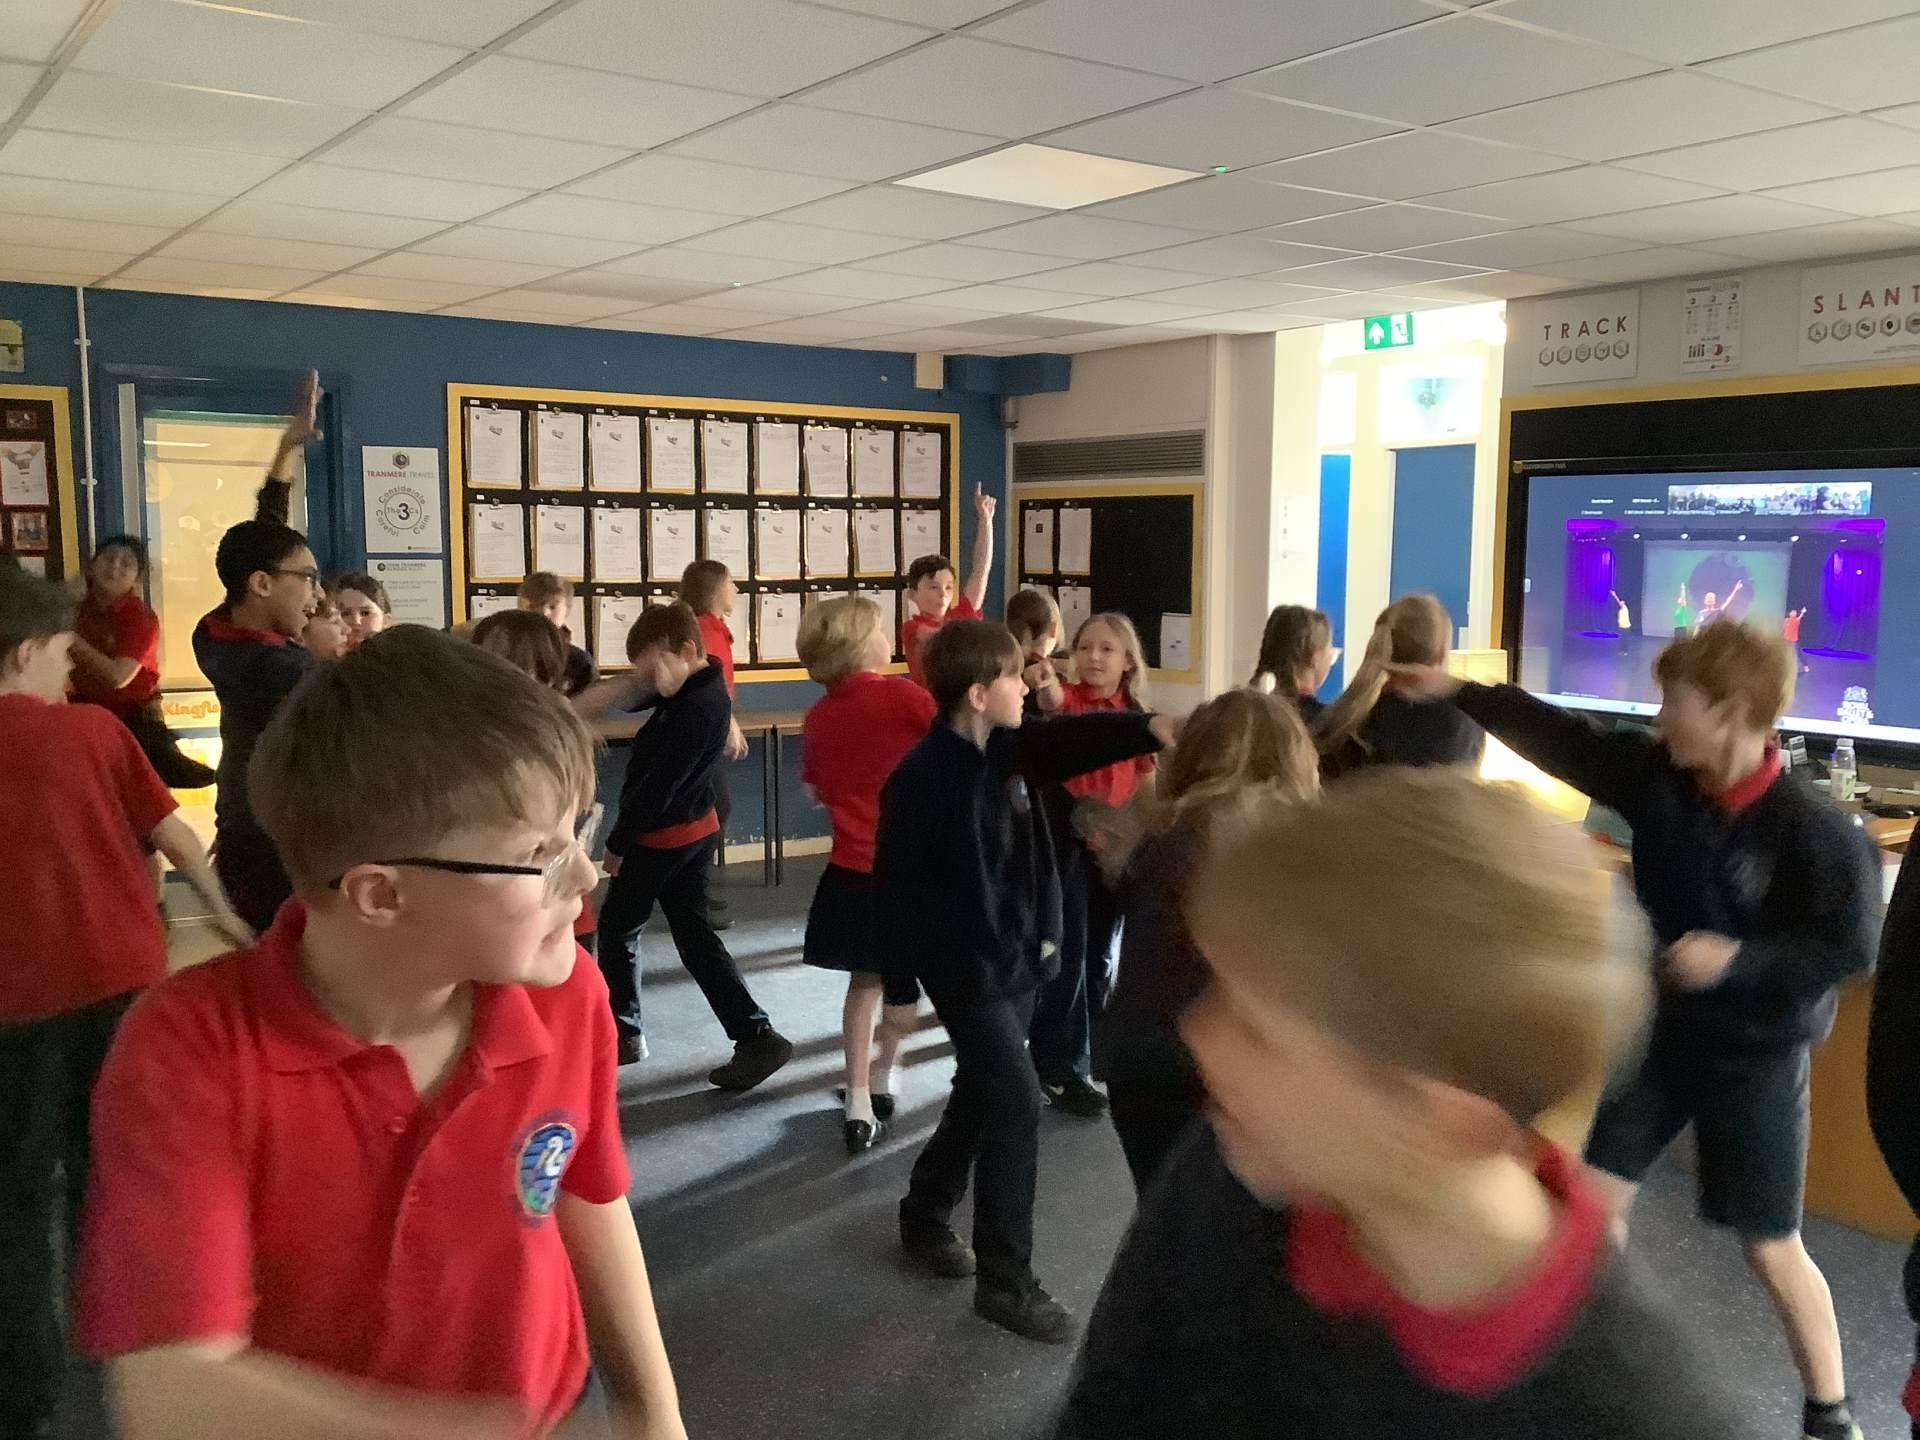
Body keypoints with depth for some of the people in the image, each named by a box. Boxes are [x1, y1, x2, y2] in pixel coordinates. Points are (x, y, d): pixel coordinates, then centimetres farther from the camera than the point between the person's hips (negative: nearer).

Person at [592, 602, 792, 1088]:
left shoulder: (695, 710, -26)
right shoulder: (703, 687, 4)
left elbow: (657, 786, -23)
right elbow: (635, 698, 8)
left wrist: (617, 843, -14)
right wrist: (644, 679, -14)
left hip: (660, 836, -9)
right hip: (692, 831, 9)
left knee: (616, 928, 11)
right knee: (694, 934, 9)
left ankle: (622, 1031, 24)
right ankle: (757, 1037, 2)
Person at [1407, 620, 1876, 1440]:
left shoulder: (1811, 830, -24)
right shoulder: (1655, 775, -9)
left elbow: (1849, 947, -21)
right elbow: (1559, 739, -3)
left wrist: (1740, 959, -30)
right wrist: (1459, 693, -4)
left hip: (1757, 1055, -5)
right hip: (1664, 1027, 5)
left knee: (1771, 1250, 6)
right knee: (1598, 1196, 10)